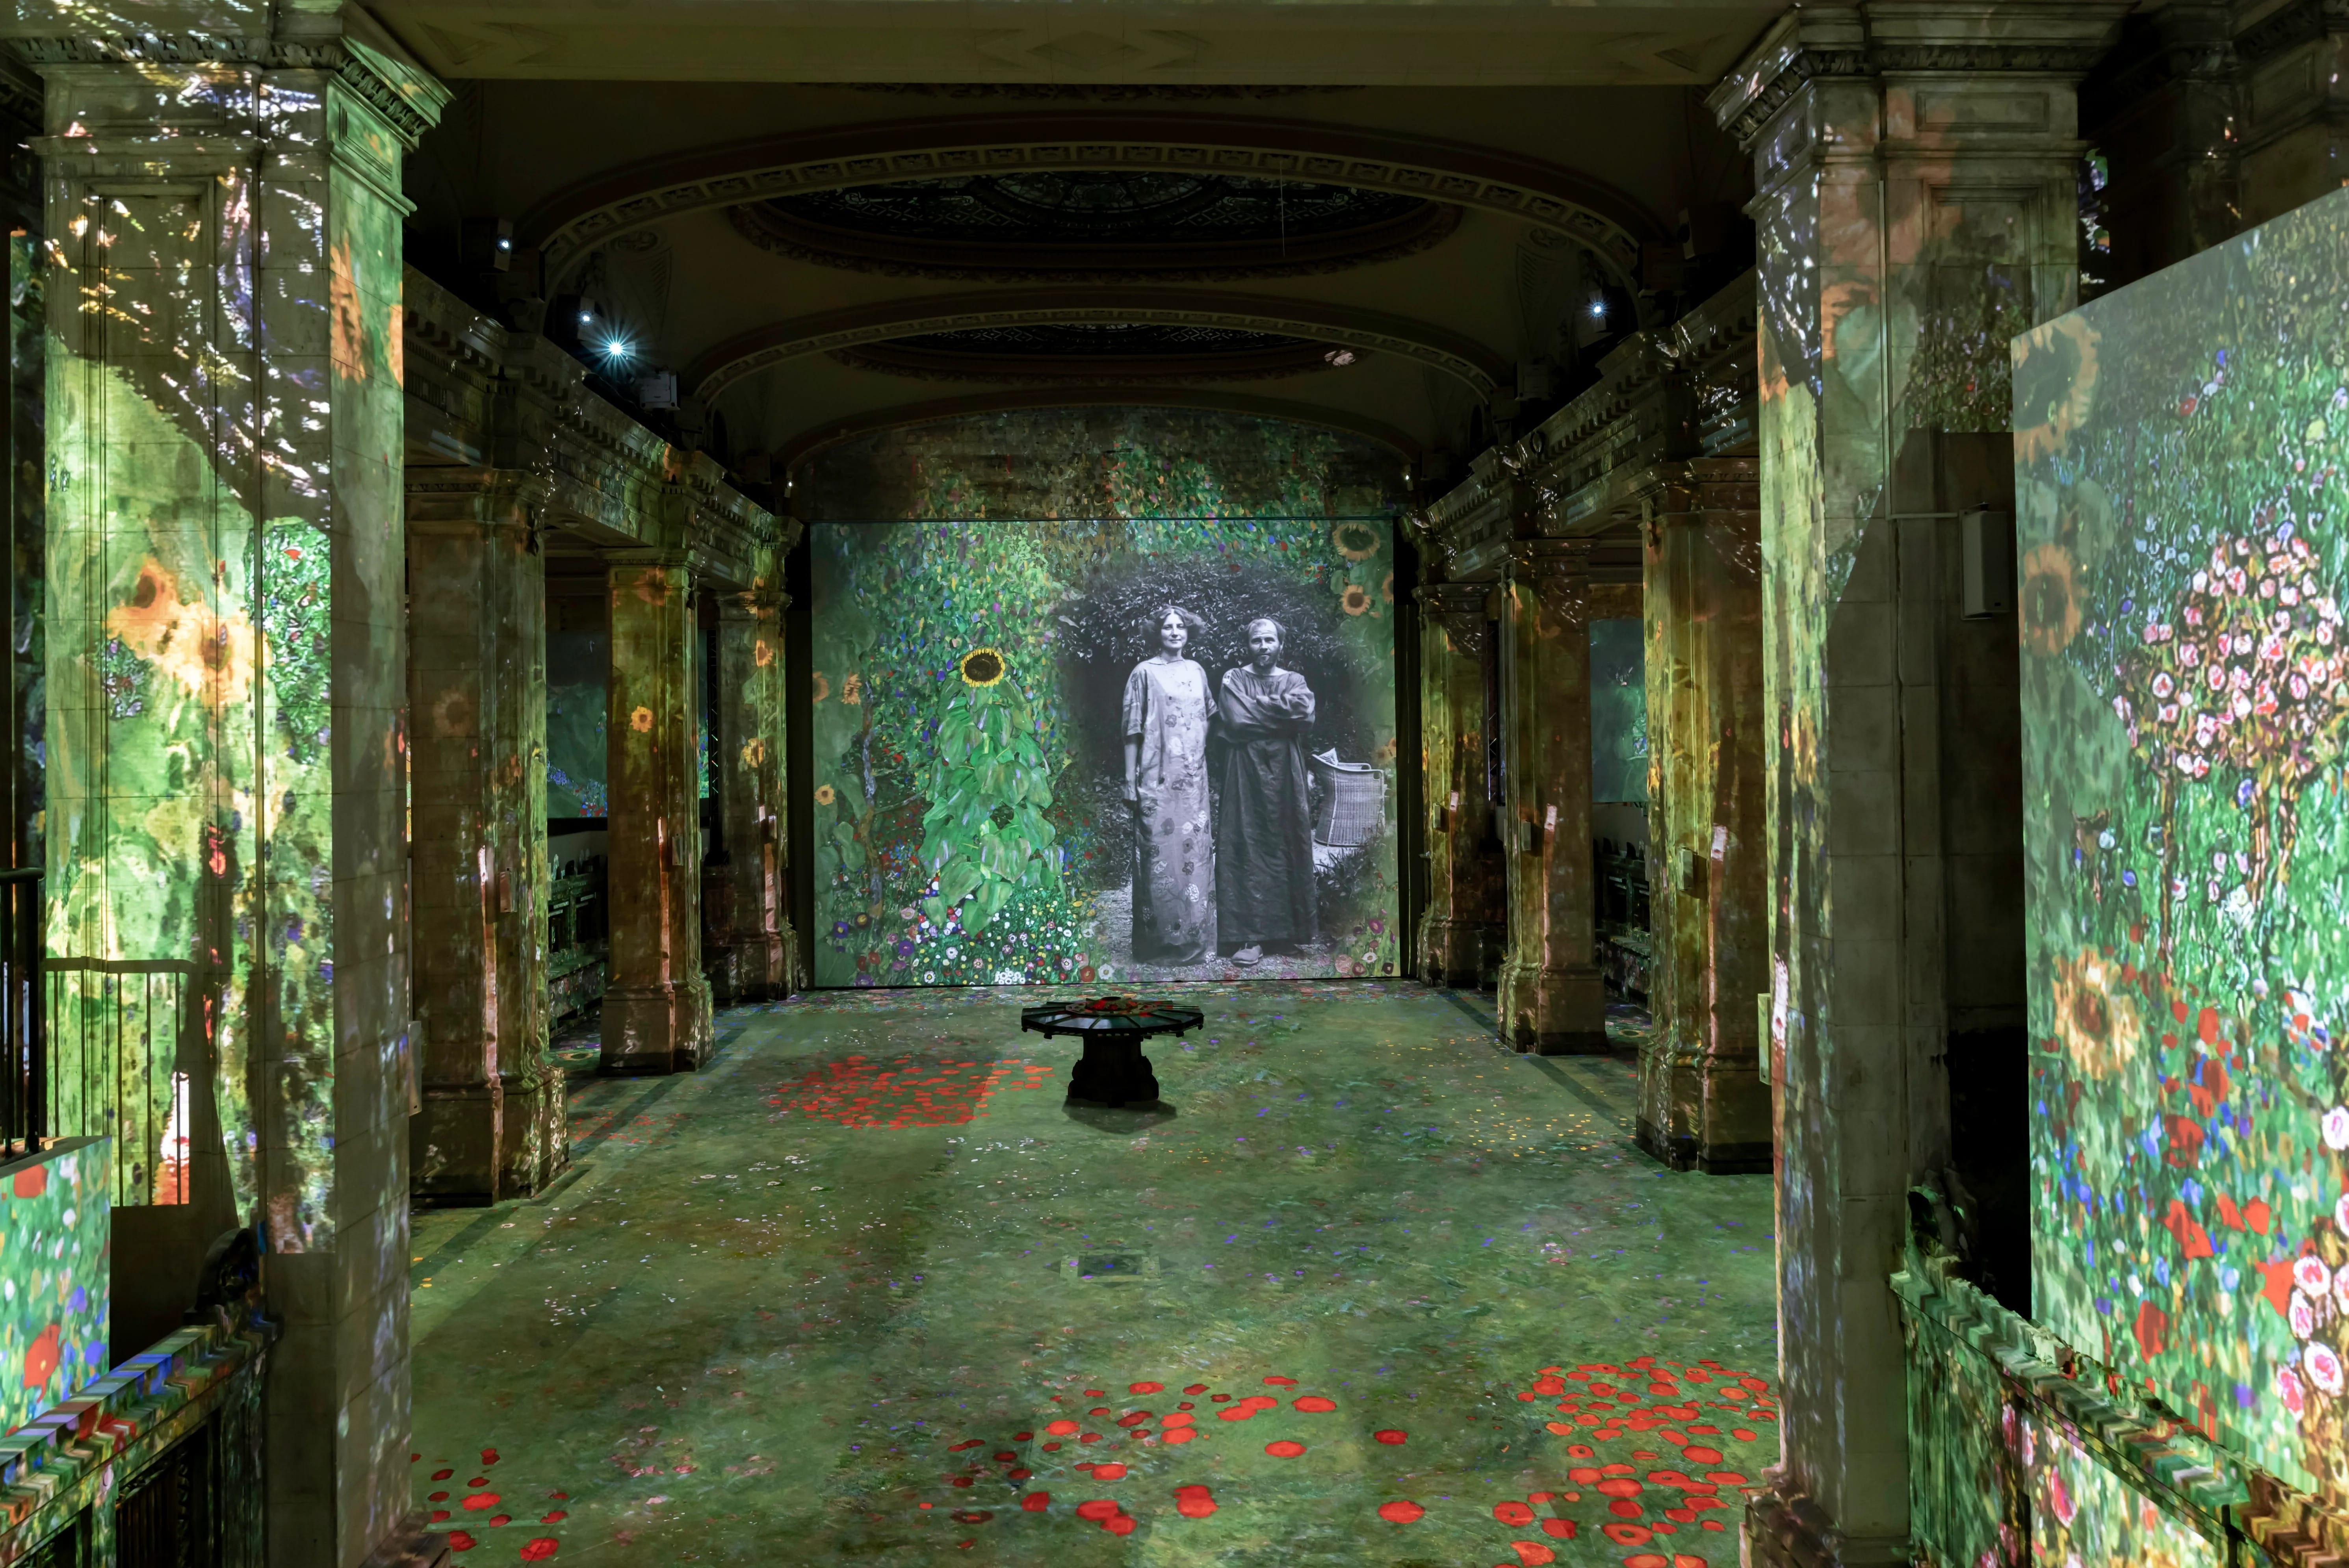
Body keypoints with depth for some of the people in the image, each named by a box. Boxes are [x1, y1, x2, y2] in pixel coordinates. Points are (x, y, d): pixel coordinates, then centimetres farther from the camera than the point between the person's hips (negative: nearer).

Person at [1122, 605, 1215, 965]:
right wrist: (1130, 780, -7)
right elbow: (1133, 729, -3)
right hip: (1158, 778, -4)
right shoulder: (1145, 672, -1)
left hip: (1193, 778, 5)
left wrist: (1202, 757, 10)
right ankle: (1157, 942, 3)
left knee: (1194, 853, 5)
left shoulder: (1197, 672, 12)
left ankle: (1191, 940, 14)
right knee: (1159, 854, -5)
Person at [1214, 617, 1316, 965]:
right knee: (1246, 852, -6)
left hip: (1285, 778, 2)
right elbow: (1236, 721, -14)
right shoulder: (1234, 679, 4)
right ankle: (1250, 935, -6)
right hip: (1246, 777, -2)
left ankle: (1288, 930, 16)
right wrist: (1281, 714, -8)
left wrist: (1257, 707, -10)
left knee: (1287, 850, 5)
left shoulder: (1294, 681, 10)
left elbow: (1306, 714, -11)